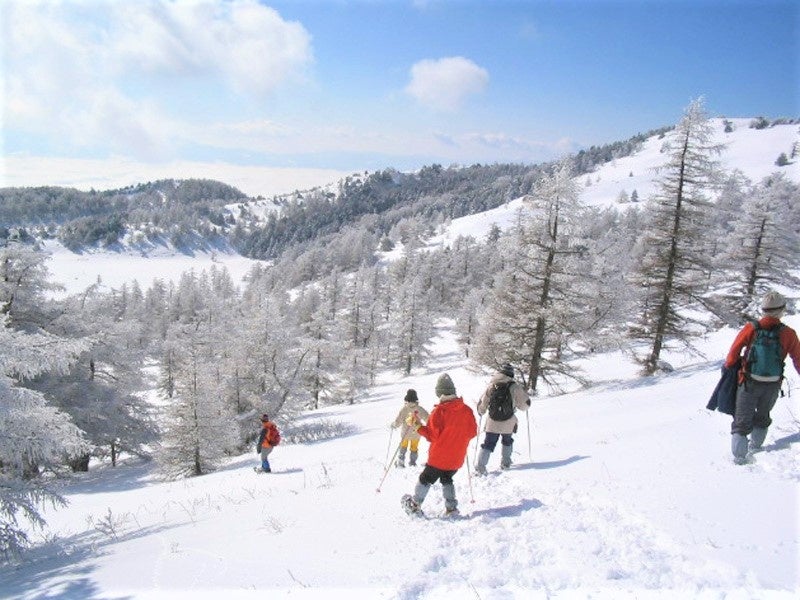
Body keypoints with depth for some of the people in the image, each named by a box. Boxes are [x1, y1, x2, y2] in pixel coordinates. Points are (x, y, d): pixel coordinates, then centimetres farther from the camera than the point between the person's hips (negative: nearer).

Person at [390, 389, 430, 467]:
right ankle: (412, 463, 33)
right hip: (416, 433, 1)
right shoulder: (420, 409, -19)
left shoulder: (404, 409, -22)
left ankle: (400, 462, 25)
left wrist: (393, 425, 3)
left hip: (405, 433, -1)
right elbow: (428, 419, -12)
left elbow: (398, 422, -18)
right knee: (414, 448, 23)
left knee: (403, 447, 23)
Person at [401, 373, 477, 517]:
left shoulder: (439, 411, -18)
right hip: (457, 458, 4)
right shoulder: (467, 410, -4)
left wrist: (417, 426, -9)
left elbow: (433, 435, -17)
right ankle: (451, 507, 17)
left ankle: (415, 505, 23)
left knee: (425, 479, 14)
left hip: (439, 457, -4)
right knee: (447, 480, 25)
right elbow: (472, 432, 3)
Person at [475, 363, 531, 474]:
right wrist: (524, 393, 17)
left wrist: (481, 412, 22)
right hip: (508, 423, -1)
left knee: (488, 444, 8)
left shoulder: (491, 385, -3)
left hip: (492, 422, 1)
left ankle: (480, 466, -3)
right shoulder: (515, 387, -9)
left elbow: (482, 404, 2)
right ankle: (505, 462, 30)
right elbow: (524, 405, -2)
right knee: (507, 441, 26)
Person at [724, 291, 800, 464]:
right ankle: (755, 445, 37)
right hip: (773, 385, 1)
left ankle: (739, 454, 1)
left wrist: (729, 366, 9)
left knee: (742, 419, 10)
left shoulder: (751, 328, -15)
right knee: (763, 416, 27)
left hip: (749, 383, -1)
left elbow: (733, 352, -10)